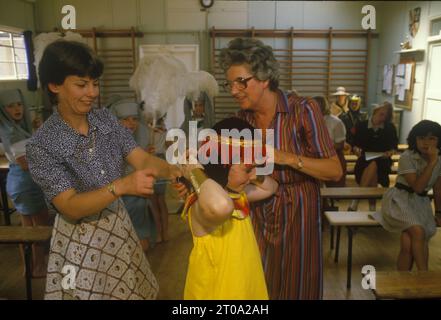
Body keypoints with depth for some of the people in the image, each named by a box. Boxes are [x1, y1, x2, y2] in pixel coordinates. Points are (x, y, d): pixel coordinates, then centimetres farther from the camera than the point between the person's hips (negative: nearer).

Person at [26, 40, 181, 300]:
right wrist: (121, 186, -39)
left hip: (120, 226, 5)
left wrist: (173, 171, -34)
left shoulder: (106, 118, -4)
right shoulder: (42, 145, -19)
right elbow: (71, 207, -24)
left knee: (136, 292, 17)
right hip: (80, 241, -4)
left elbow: (142, 159, -13)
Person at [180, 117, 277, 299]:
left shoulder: (237, 194, -2)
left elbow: (270, 188, 14)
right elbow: (222, 207, -55)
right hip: (215, 290, -8)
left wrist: (250, 169, -4)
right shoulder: (203, 206, -30)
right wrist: (195, 172, -36)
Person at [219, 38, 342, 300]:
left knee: (296, 287, 12)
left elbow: (335, 170, -15)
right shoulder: (243, 118, -1)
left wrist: (287, 157, -26)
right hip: (257, 215, 4)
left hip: (297, 214, -4)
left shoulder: (303, 110, -15)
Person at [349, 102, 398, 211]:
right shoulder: (362, 125, 4)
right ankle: (372, 206, -26)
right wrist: (356, 149, -14)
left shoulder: (390, 128, 6)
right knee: (373, 173, -35)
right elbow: (355, 144, 8)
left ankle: (356, 200, -32)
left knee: (373, 166, -37)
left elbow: (394, 145, 14)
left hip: (382, 159, 0)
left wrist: (390, 152, -8)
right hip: (365, 158, 0)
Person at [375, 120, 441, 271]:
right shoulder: (407, 157, -12)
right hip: (400, 200, -3)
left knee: (408, 243, -21)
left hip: (421, 203, 4)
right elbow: (417, 187, -21)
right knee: (418, 231, -31)